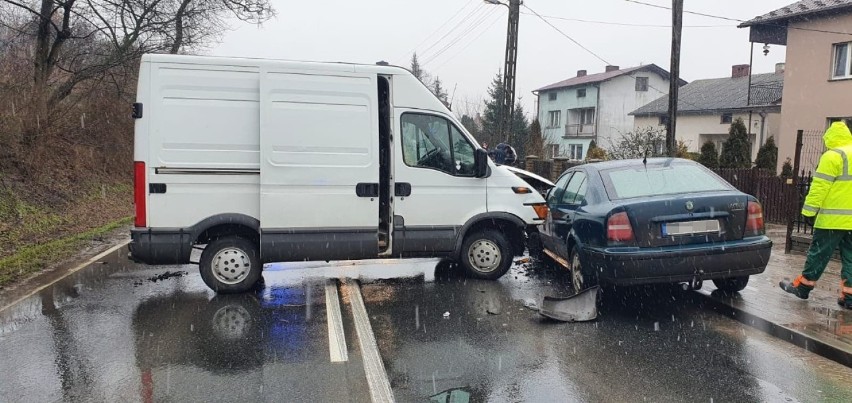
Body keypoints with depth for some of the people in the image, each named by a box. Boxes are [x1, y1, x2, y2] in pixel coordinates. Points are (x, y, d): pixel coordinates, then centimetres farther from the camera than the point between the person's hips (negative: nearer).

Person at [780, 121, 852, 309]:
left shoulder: (833, 156, -11)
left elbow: (820, 187, -15)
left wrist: (808, 211, -12)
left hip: (833, 218, -7)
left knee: (819, 254, 2)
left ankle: (802, 286, 12)